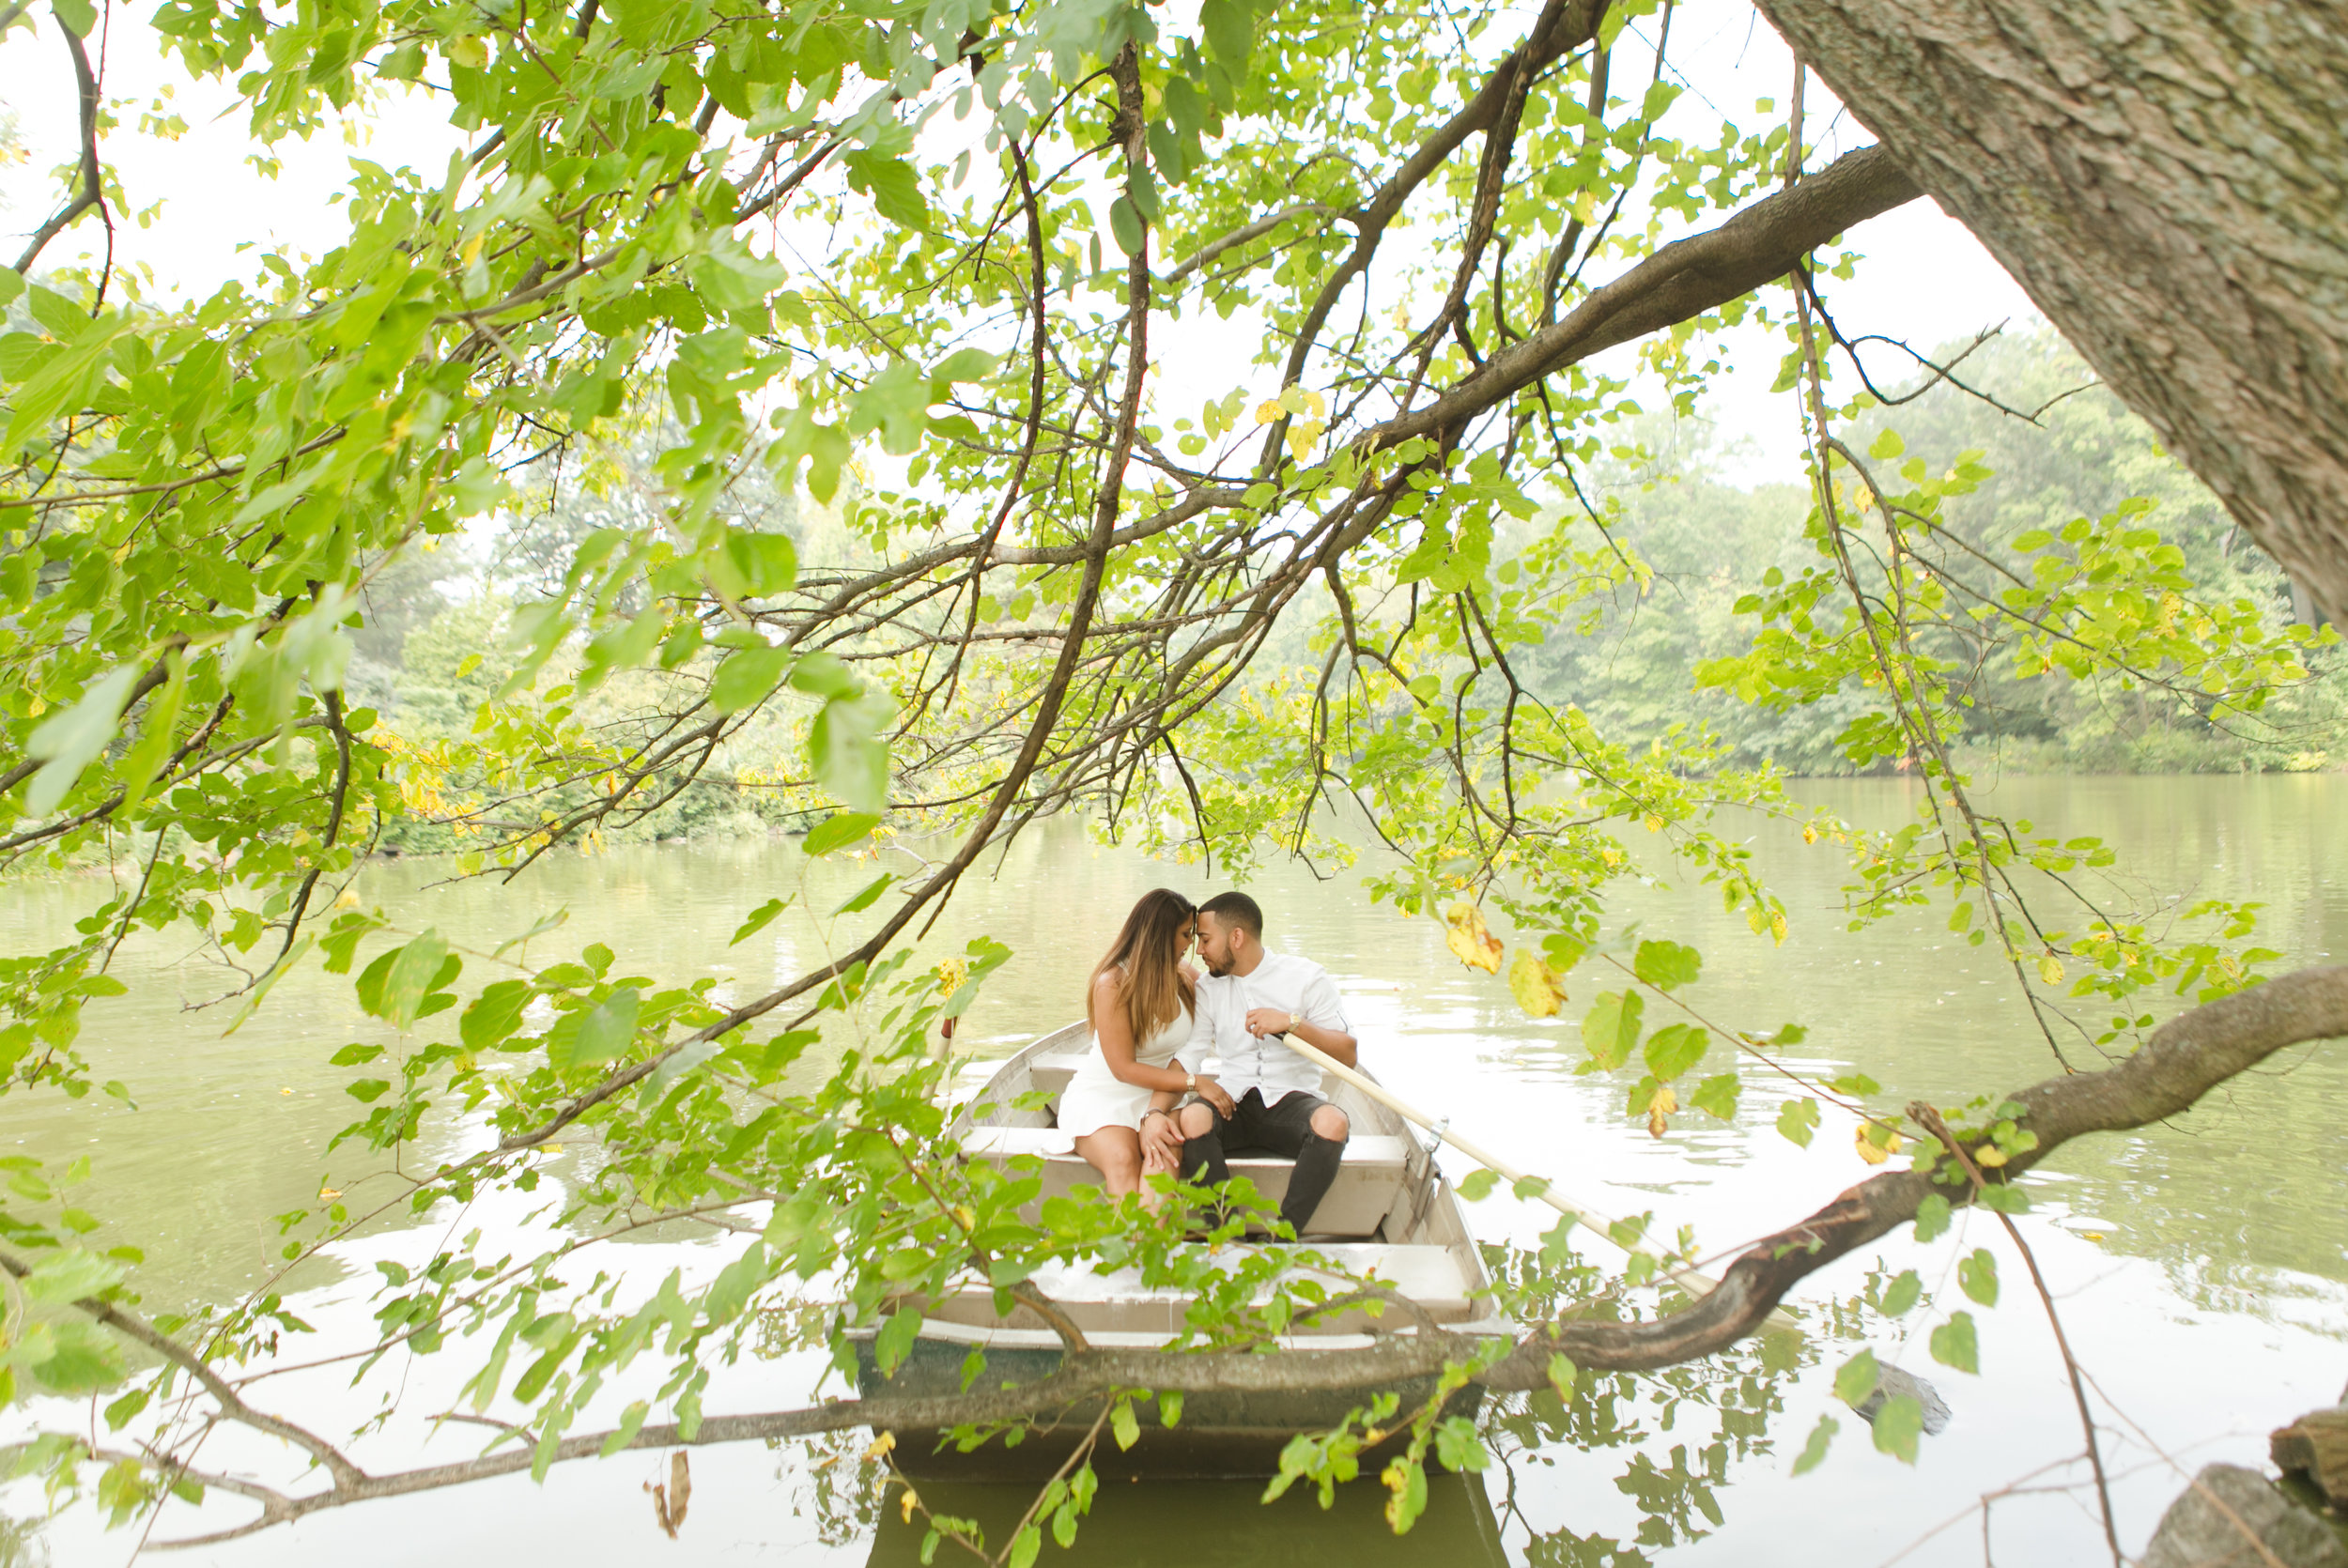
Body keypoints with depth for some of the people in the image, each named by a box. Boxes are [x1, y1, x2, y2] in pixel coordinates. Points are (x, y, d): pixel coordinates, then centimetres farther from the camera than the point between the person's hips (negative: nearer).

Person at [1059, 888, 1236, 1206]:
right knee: (1122, 1159, -35)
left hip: (1159, 1096, 3)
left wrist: (1157, 1112, -23)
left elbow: (1187, 1056, -4)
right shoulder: (1113, 983, -9)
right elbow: (1124, 1068, -11)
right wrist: (1196, 1083, -16)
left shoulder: (1185, 983, 6)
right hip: (1103, 1098, -3)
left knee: (1166, 1152, -33)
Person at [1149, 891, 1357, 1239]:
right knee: (1192, 1116, -32)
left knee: (1333, 1122, -35)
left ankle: (1284, 1238, -26)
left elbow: (1348, 1054, -4)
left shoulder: (1305, 977, 0)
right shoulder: (1208, 988, 9)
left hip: (1291, 1100, -2)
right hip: (1232, 1103, 2)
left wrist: (1292, 1022, -18)